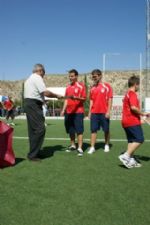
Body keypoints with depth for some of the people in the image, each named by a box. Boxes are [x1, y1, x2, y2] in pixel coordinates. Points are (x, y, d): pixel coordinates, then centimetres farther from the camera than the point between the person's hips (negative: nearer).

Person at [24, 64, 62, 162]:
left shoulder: (29, 79, 22)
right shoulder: (37, 77, -8)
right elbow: (45, 92, -17)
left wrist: (42, 100, 19)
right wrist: (57, 96, -4)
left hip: (28, 103, 11)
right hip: (34, 105, -11)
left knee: (33, 129, 13)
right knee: (40, 129, -11)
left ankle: (34, 152, 20)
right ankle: (32, 155, -9)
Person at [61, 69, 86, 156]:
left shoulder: (81, 86, -3)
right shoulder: (68, 87, 13)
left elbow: (84, 99, -7)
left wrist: (75, 97, -24)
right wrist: (63, 110, 10)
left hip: (78, 112, -6)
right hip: (68, 112, 6)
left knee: (79, 130, -5)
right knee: (70, 130, 12)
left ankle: (80, 148, -3)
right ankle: (73, 145, 26)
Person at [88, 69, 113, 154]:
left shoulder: (107, 86, -3)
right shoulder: (93, 88, 10)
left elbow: (110, 100, -6)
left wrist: (108, 111, -12)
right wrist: (90, 112, 10)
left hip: (104, 112, -3)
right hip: (94, 112, 4)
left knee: (106, 130, 8)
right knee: (93, 130, 1)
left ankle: (107, 145, 25)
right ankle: (92, 147, 5)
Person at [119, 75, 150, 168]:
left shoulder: (127, 94, 19)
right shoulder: (133, 94, -11)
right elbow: (133, 108, -23)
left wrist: (140, 114, 23)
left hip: (126, 122, 10)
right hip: (133, 122, -10)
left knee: (131, 141, 10)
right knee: (139, 140, -8)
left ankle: (131, 160, 10)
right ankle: (126, 156, -14)